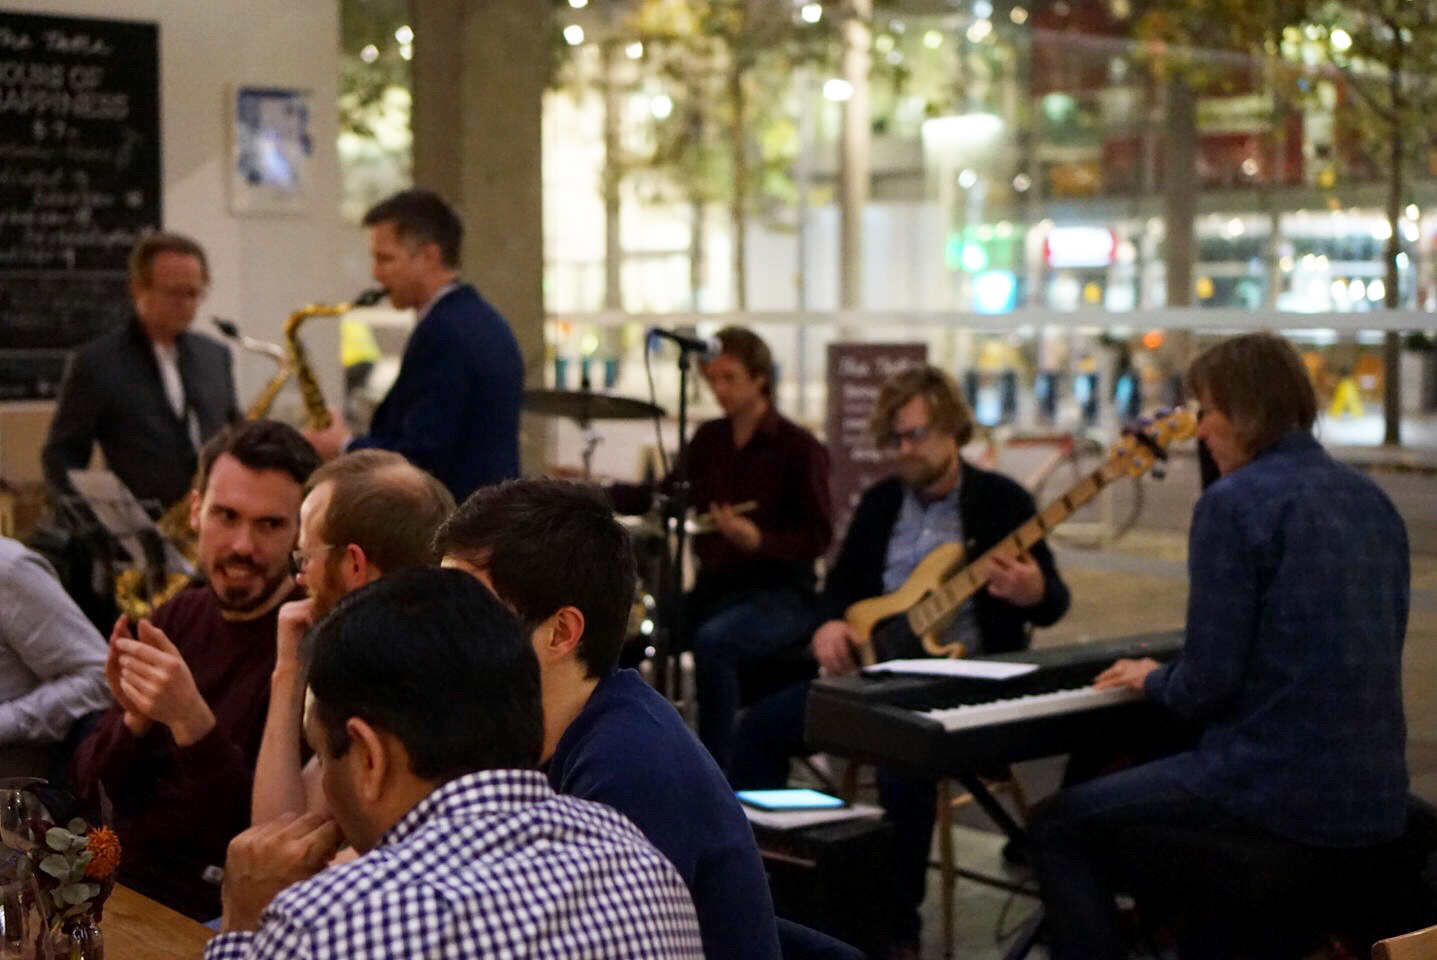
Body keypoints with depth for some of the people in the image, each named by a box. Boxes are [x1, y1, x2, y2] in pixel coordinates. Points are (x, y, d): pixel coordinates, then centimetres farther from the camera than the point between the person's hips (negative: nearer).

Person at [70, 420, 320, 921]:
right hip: (118, 879, 6)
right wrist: (135, 719, -14)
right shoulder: (177, 617, 6)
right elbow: (90, 783, 6)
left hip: (209, 911, -6)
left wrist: (192, 719, -30)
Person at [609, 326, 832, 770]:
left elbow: (819, 536, -10)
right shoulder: (709, 440, 11)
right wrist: (599, 492, 4)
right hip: (713, 584, 6)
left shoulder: (798, 448, -8)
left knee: (711, 641, -34)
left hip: (779, 592, -6)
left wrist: (759, 541, -27)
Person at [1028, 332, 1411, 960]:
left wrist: (1152, 680, 7)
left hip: (1281, 794, -8)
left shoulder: (1233, 503, -13)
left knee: (1058, 830, 9)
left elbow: (1207, 686, -16)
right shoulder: (1372, 500, 10)